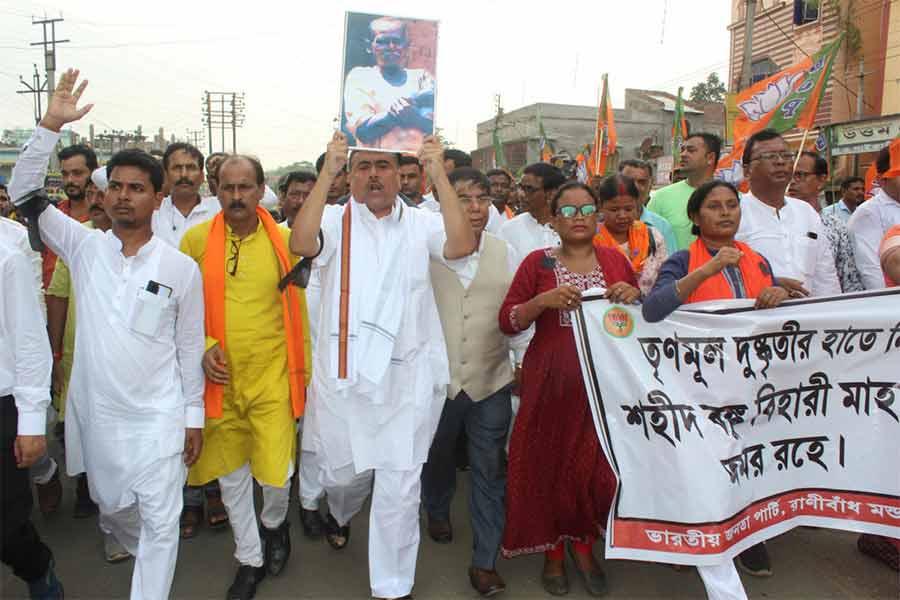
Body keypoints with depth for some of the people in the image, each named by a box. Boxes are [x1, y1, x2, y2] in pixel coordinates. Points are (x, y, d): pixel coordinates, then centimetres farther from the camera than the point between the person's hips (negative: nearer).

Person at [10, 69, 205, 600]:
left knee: (160, 522, 0)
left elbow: (190, 345, -2)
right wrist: (51, 125, -15)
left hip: (159, 416, -3)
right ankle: (143, 552, 53)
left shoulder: (181, 267, -7)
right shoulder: (85, 247, 0)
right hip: (96, 411, 4)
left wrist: (194, 414, -1)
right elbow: (25, 193, -5)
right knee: (113, 508, 23)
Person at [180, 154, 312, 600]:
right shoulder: (195, 239, -1)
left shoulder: (284, 240, -3)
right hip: (218, 379, 2)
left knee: (277, 474, -3)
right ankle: (249, 558, 37)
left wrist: (304, 371, 3)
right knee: (230, 473, 14)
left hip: (272, 377, -1)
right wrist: (203, 347, -9)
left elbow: (298, 309, 2)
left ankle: (274, 522, 35)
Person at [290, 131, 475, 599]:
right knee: (342, 472, 20)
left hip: (406, 376, 0)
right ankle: (340, 514, 57)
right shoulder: (336, 221, 0)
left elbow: (462, 245, -17)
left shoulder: (421, 224, 2)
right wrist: (328, 171, -23)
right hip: (343, 375, 1)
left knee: (399, 489, 5)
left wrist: (438, 173, -21)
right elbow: (302, 243, -21)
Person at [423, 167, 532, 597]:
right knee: (436, 456, 22)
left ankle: (484, 561, 20)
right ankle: (437, 510, 52)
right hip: (436, 380, -1)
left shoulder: (505, 254, 0)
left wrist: (525, 362, 7)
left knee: (489, 472, 6)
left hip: (491, 383, 1)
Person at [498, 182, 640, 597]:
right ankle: (553, 550, 26)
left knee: (597, 461, 5)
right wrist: (544, 300, -20)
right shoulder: (537, 262, 0)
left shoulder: (616, 261, 8)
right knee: (549, 461, 4)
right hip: (551, 379, -2)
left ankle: (584, 546, 30)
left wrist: (635, 296, -6)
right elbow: (507, 322, -5)